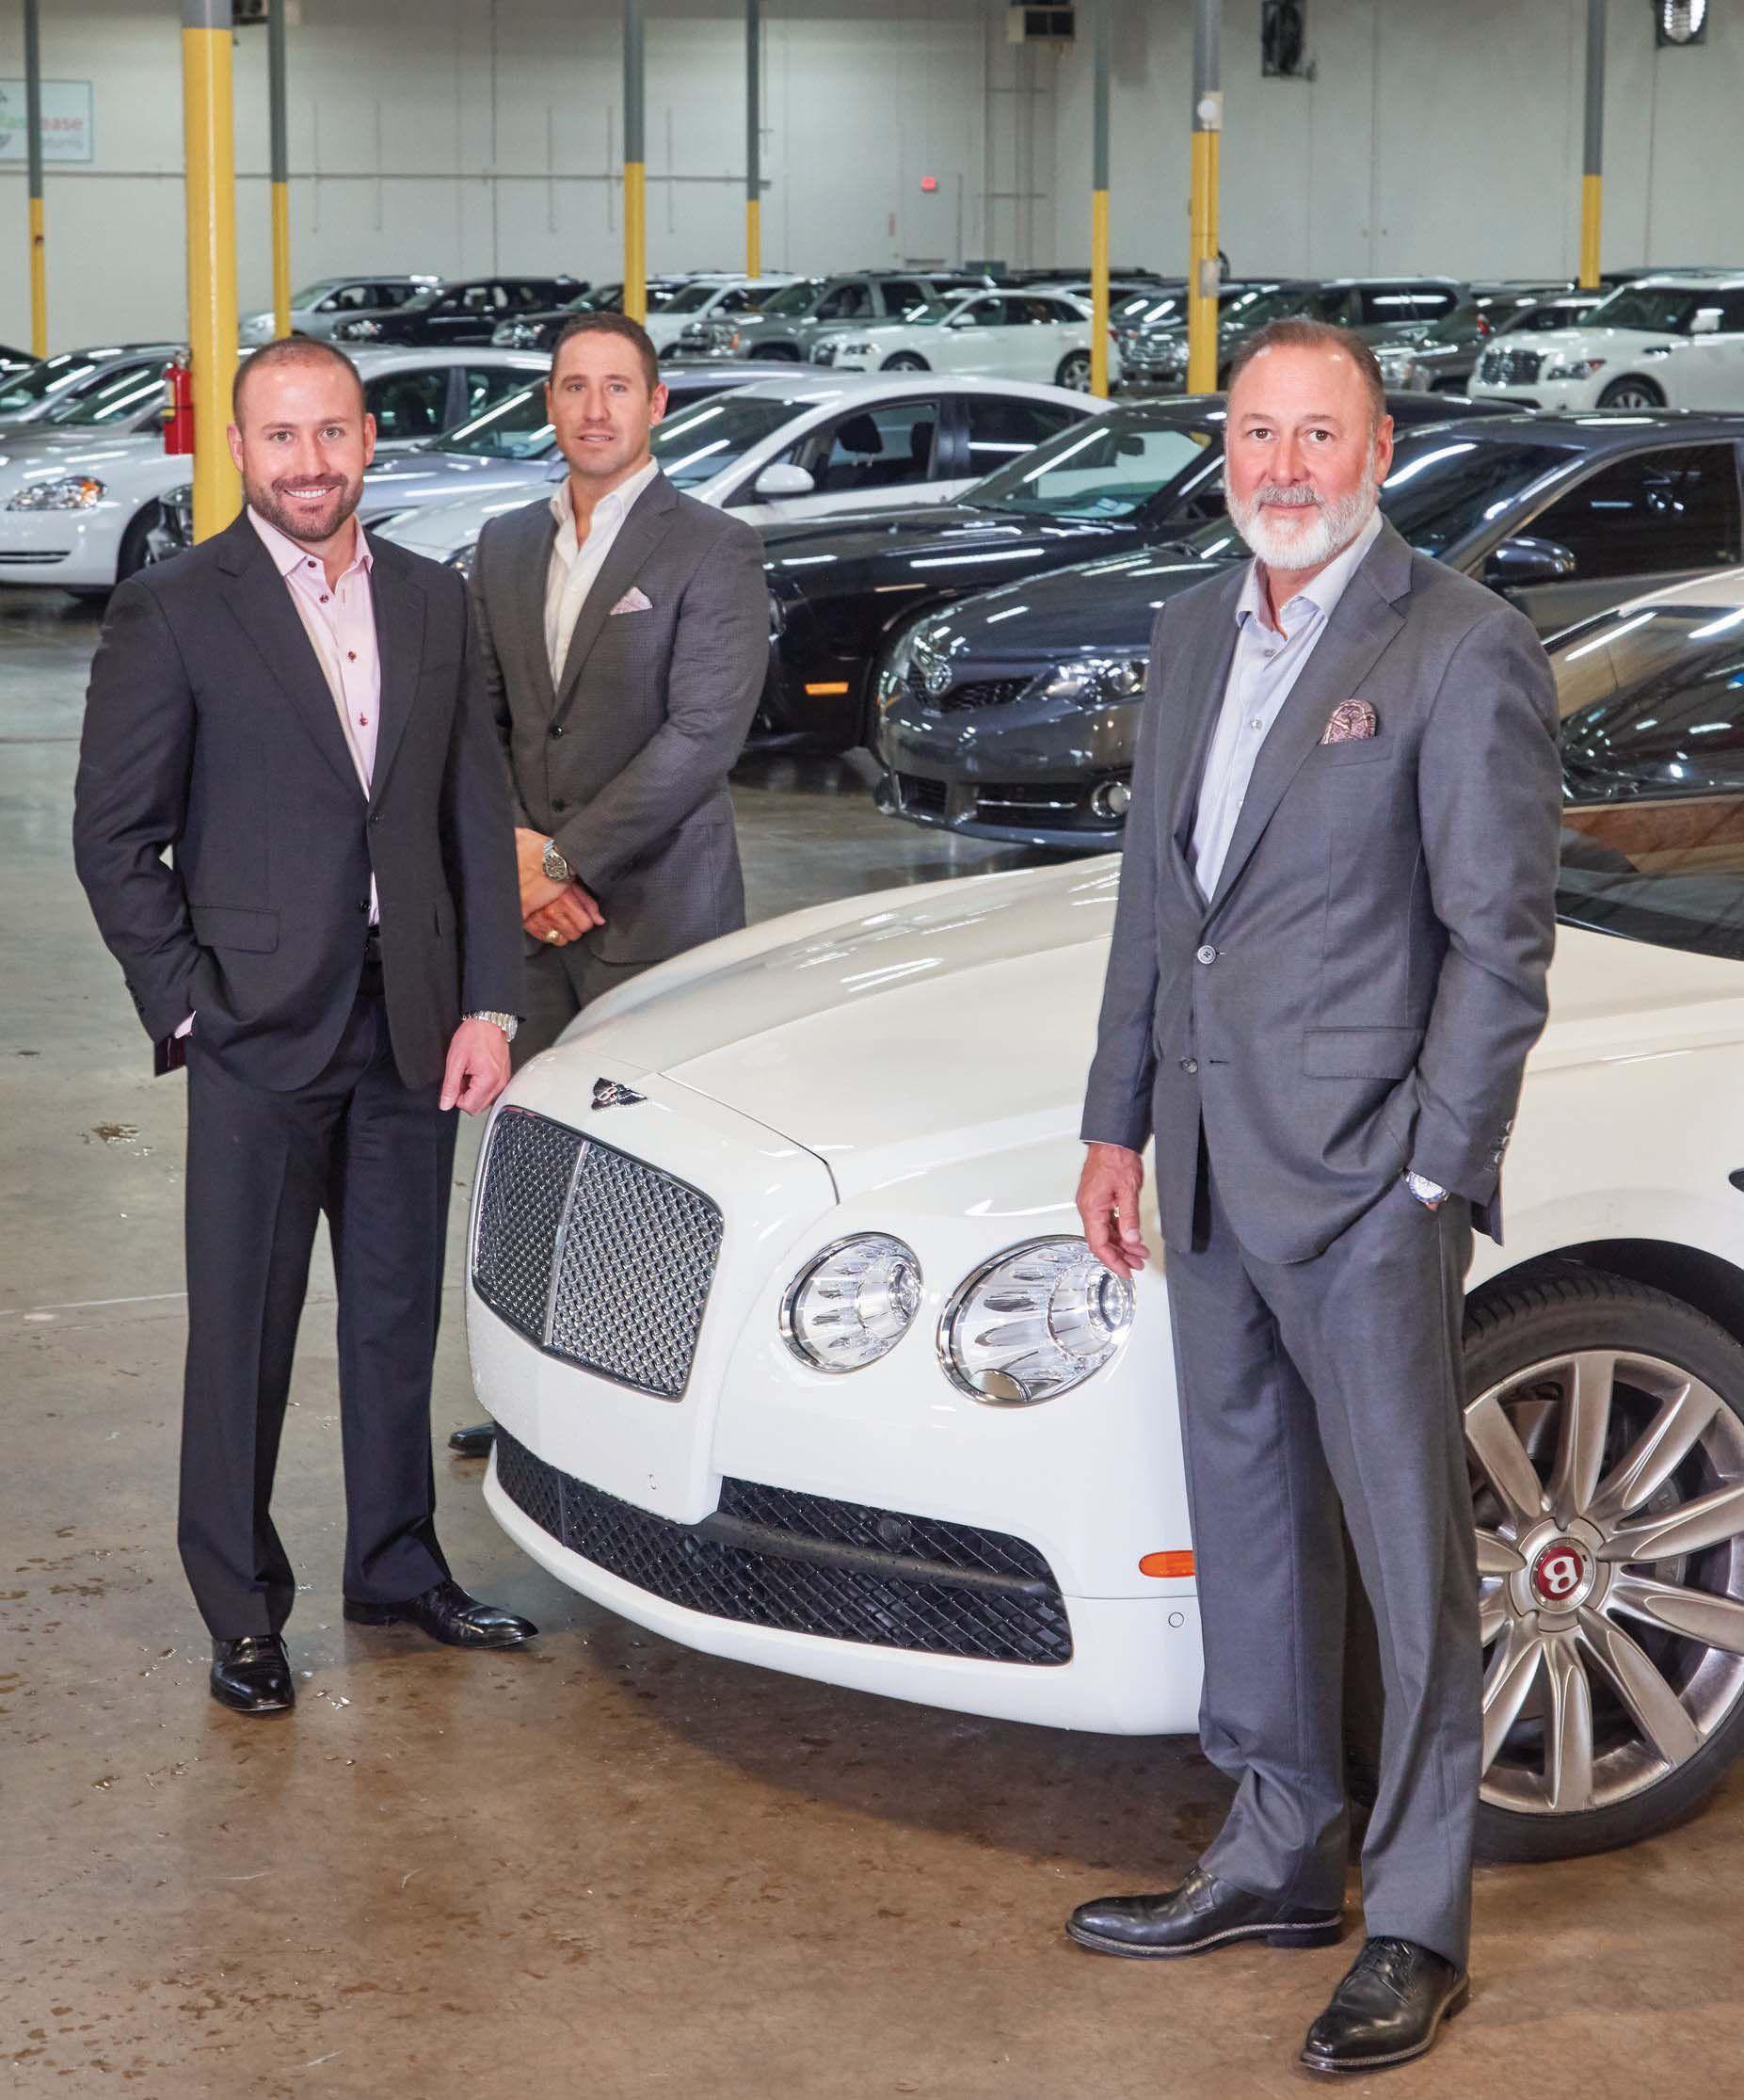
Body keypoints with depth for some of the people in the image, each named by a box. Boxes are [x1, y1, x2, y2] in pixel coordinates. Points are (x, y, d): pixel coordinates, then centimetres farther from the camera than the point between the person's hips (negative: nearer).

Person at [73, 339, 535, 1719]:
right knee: (244, 1334, 3)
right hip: (261, 1035, -4)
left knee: (399, 1313, 15)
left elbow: (478, 813, 9)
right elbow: (115, 838, -5)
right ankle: (242, 1613, 14)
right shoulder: (171, 613, -6)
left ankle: (398, 1565, 29)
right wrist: (187, 1009, -10)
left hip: (412, 1032, 5)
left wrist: (488, 1005, 1)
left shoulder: (433, 603, 9)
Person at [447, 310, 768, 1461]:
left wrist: (567, 858, -15)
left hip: (656, 914, -5)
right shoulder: (505, 547, 14)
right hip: (522, 913, 5)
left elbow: (701, 736, -14)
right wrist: (513, 846, -5)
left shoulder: (713, 549, -5)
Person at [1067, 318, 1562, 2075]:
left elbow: (1499, 940, -12)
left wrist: (1436, 1177, -15)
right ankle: (1278, 1859, 31)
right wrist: (1119, 1122, 14)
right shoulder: (1194, 637, 12)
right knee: (1247, 1524, 17)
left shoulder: (1461, 651, -11)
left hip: (1361, 1179, -8)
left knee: (1409, 1555, 1)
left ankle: (1418, 1928, 11)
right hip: (1213, 1168, 8)